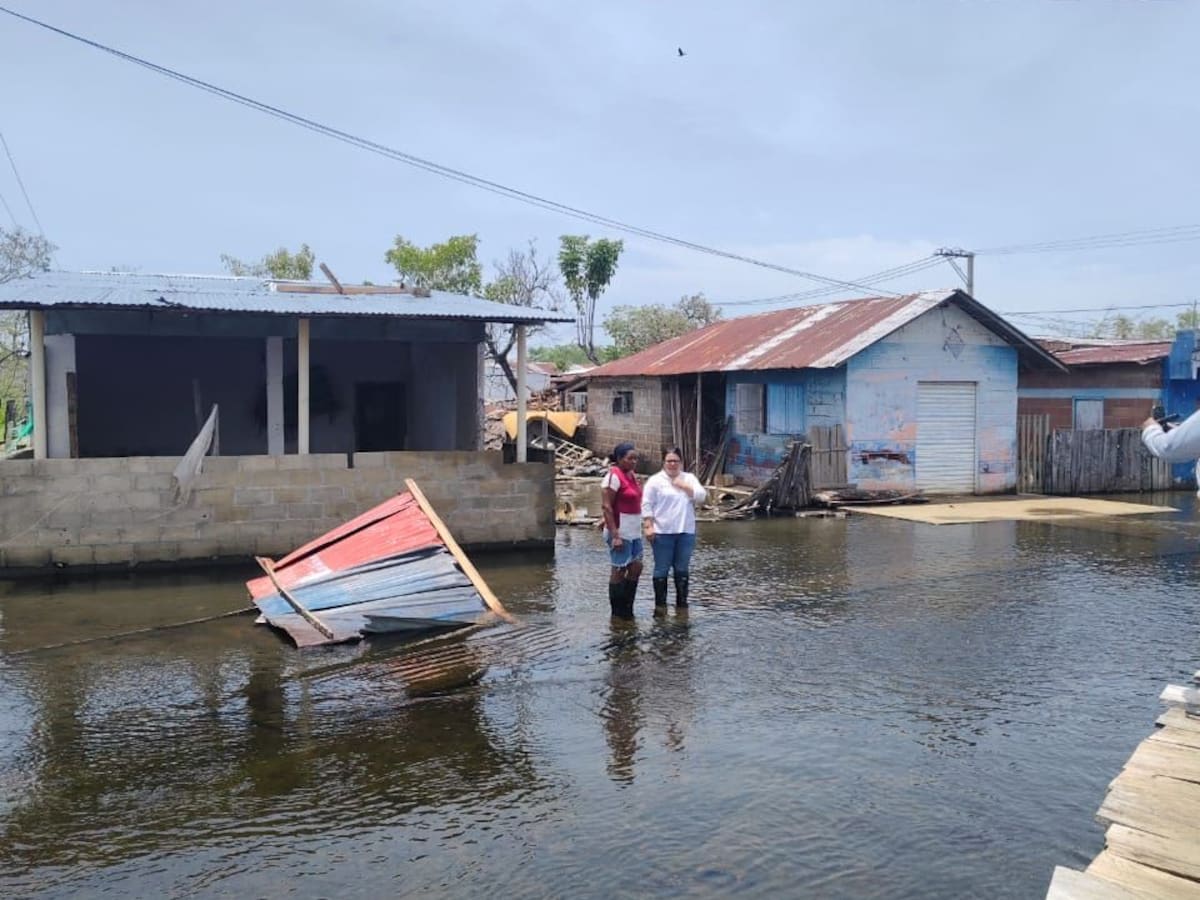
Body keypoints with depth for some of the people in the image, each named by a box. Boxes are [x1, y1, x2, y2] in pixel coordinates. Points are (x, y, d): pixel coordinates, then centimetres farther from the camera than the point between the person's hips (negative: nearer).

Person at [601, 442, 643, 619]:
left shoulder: (632, 476, 13)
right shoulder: (614, 476, -13)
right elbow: (606, 507, -17)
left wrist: (639, 529, 18)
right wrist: (615, 535, -22)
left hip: (634, 532, 9)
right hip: (620, 531, -9)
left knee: (636, 567, 9)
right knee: (619, 570, -1)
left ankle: (627, 608, 21)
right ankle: (617, 612, 9)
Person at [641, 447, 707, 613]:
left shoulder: (690, 478, 11)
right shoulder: (655, 480, 0)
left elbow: (701, 497, 0)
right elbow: (647, 505, -3)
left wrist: (684, 486, -9)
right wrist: (648, 526, -11)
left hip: (686, 532, 3)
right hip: (662, 532, -3)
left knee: (682, 569, 10)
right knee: (661, 569, 1)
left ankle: (681, 603, 20)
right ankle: (660, 604, 9)